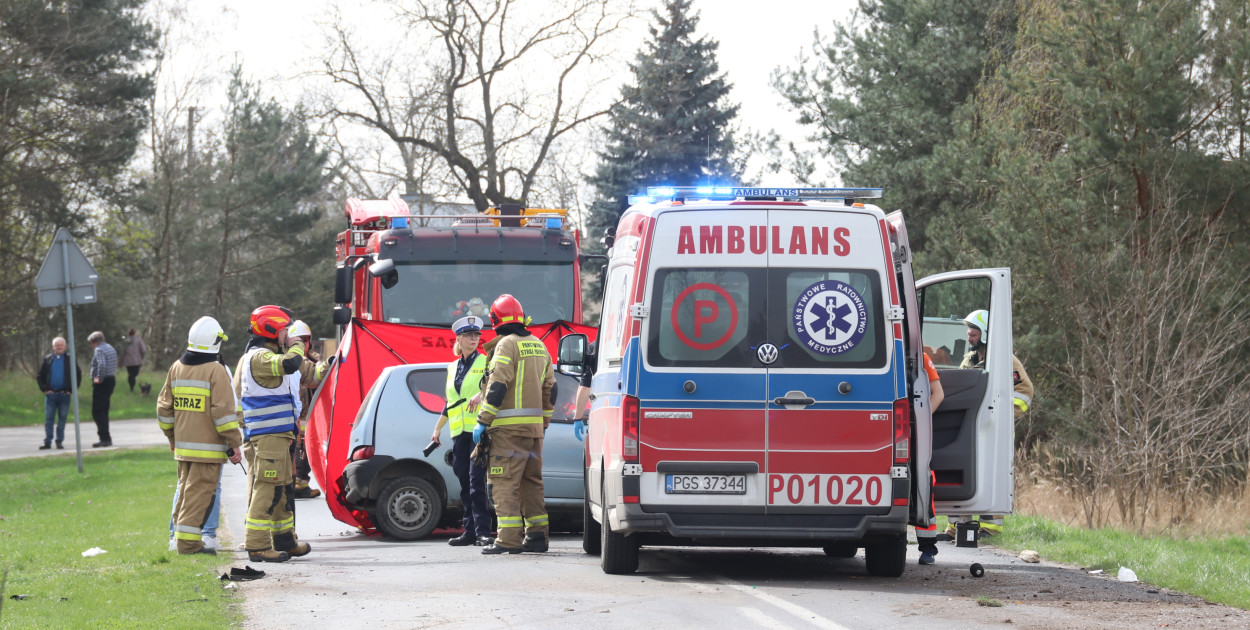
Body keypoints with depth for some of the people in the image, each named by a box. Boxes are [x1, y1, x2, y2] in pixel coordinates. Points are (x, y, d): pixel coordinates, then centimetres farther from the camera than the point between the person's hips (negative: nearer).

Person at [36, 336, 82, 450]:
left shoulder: (69, 359, 4)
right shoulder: (47, 359, 8)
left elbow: (78, 375, 7)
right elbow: (39, 376, 12)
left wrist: (72, 390, -1)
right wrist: (44, 389, 0)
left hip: (64, 394, -1)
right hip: (51, 393, 1)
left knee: (62, 418, 2)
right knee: (49, 419, -1)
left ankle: (59, 441, 9)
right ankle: (47, 442, 1)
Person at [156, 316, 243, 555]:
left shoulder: (176, 368, 10)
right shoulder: (216, 371, -11)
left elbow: (164, 407, 16)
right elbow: (223, 411, -15)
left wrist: (172, 437, 28)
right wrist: (234, 443, -10)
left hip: (183, 445, 7)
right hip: (208, 446, -7)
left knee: (186, 490, 17)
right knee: (200, 493, -5)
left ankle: (180, 535, 22)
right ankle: (189, 543, -7)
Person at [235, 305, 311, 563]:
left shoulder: (265, 356, 21)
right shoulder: (259, 357, -14)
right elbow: (290, 364, -33)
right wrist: (296, 346, -11)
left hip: (276, 435, 11)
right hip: (268, 435, -11)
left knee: (283, 488, 17)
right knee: (267, 489, -11)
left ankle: (285, 541, 27)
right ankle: (257, 546, -11)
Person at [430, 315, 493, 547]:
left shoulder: (486, 362, 4)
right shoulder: (452, 368, 20)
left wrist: (480, 395, -28)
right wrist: (437, 429, 28)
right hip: (459, 432, 6)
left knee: (476, 481, -14)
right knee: (465, 483, 5)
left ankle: (482, 532, -16)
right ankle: (470, 531, 9)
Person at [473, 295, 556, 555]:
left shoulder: (507, 344, -8)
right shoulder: (538, 346, 16)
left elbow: (497, 387, -15)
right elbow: (550, 388, 19)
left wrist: (482, 422, -12)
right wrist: (543, 423, 25)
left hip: (508, 426, -8)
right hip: (534, 426, 8)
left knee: (506, 483, -8)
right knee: (531, 481, 13)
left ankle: (509, 538, -13)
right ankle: (537, 536, 12)